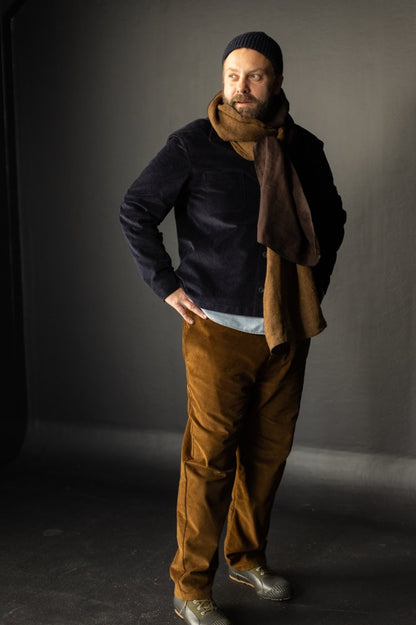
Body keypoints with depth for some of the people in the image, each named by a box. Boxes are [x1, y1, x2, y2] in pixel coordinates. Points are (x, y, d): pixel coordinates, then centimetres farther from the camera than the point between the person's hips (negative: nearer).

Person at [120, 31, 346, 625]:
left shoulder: (303, 148, 5)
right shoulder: (192, 145, -7)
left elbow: (331, 218, 21)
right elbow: (135, 212, -3)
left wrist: (317, 282, 14)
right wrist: (168, 286, -6)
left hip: (287, 330, 5)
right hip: (219, 330, -4)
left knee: (269, 452, 13)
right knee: (210, 459, -3)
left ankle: (248, 558, 32)